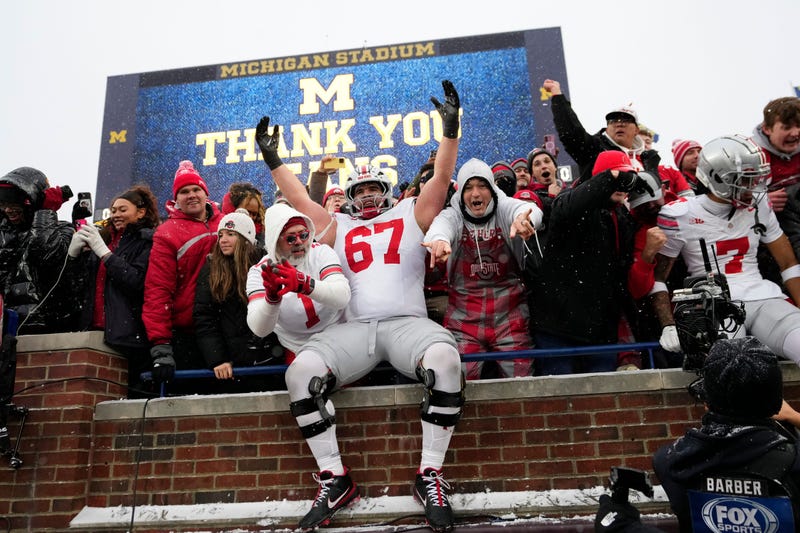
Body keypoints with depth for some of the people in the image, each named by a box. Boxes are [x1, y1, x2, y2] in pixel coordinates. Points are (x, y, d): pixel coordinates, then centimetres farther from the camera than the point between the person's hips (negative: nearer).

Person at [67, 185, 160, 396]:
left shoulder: (148, 241, -1)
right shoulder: (105, 237, 20)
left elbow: (138, 281, -16)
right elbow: (82, 284, 21)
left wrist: (103, 251, -13)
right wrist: (74, 253, 5)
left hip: (130, 332, -7)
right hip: (98, 330, 7)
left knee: (136, 393, -7)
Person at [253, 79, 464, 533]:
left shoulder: (411, 215, 19)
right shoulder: (339, 227, 25)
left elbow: (441, 179, 10)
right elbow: (300, 200, 26)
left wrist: (451, 131, 1)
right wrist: (274, 160, 27)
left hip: (407, 322, -2)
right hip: (354, 329, 2)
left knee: (445, 359, -34)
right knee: (302, 370, -24)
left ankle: (431, 475, -20)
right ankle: (335, 480, -12)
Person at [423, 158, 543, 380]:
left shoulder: (504, 208, 0)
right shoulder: (453, 215, 1)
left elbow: (529, 209, -22)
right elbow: (441, 226, -23)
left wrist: (524, 218, -48)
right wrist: (439, 239, -48)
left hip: (510, 313, 0)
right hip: (464, 317, 0)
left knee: (520, 381, 3)